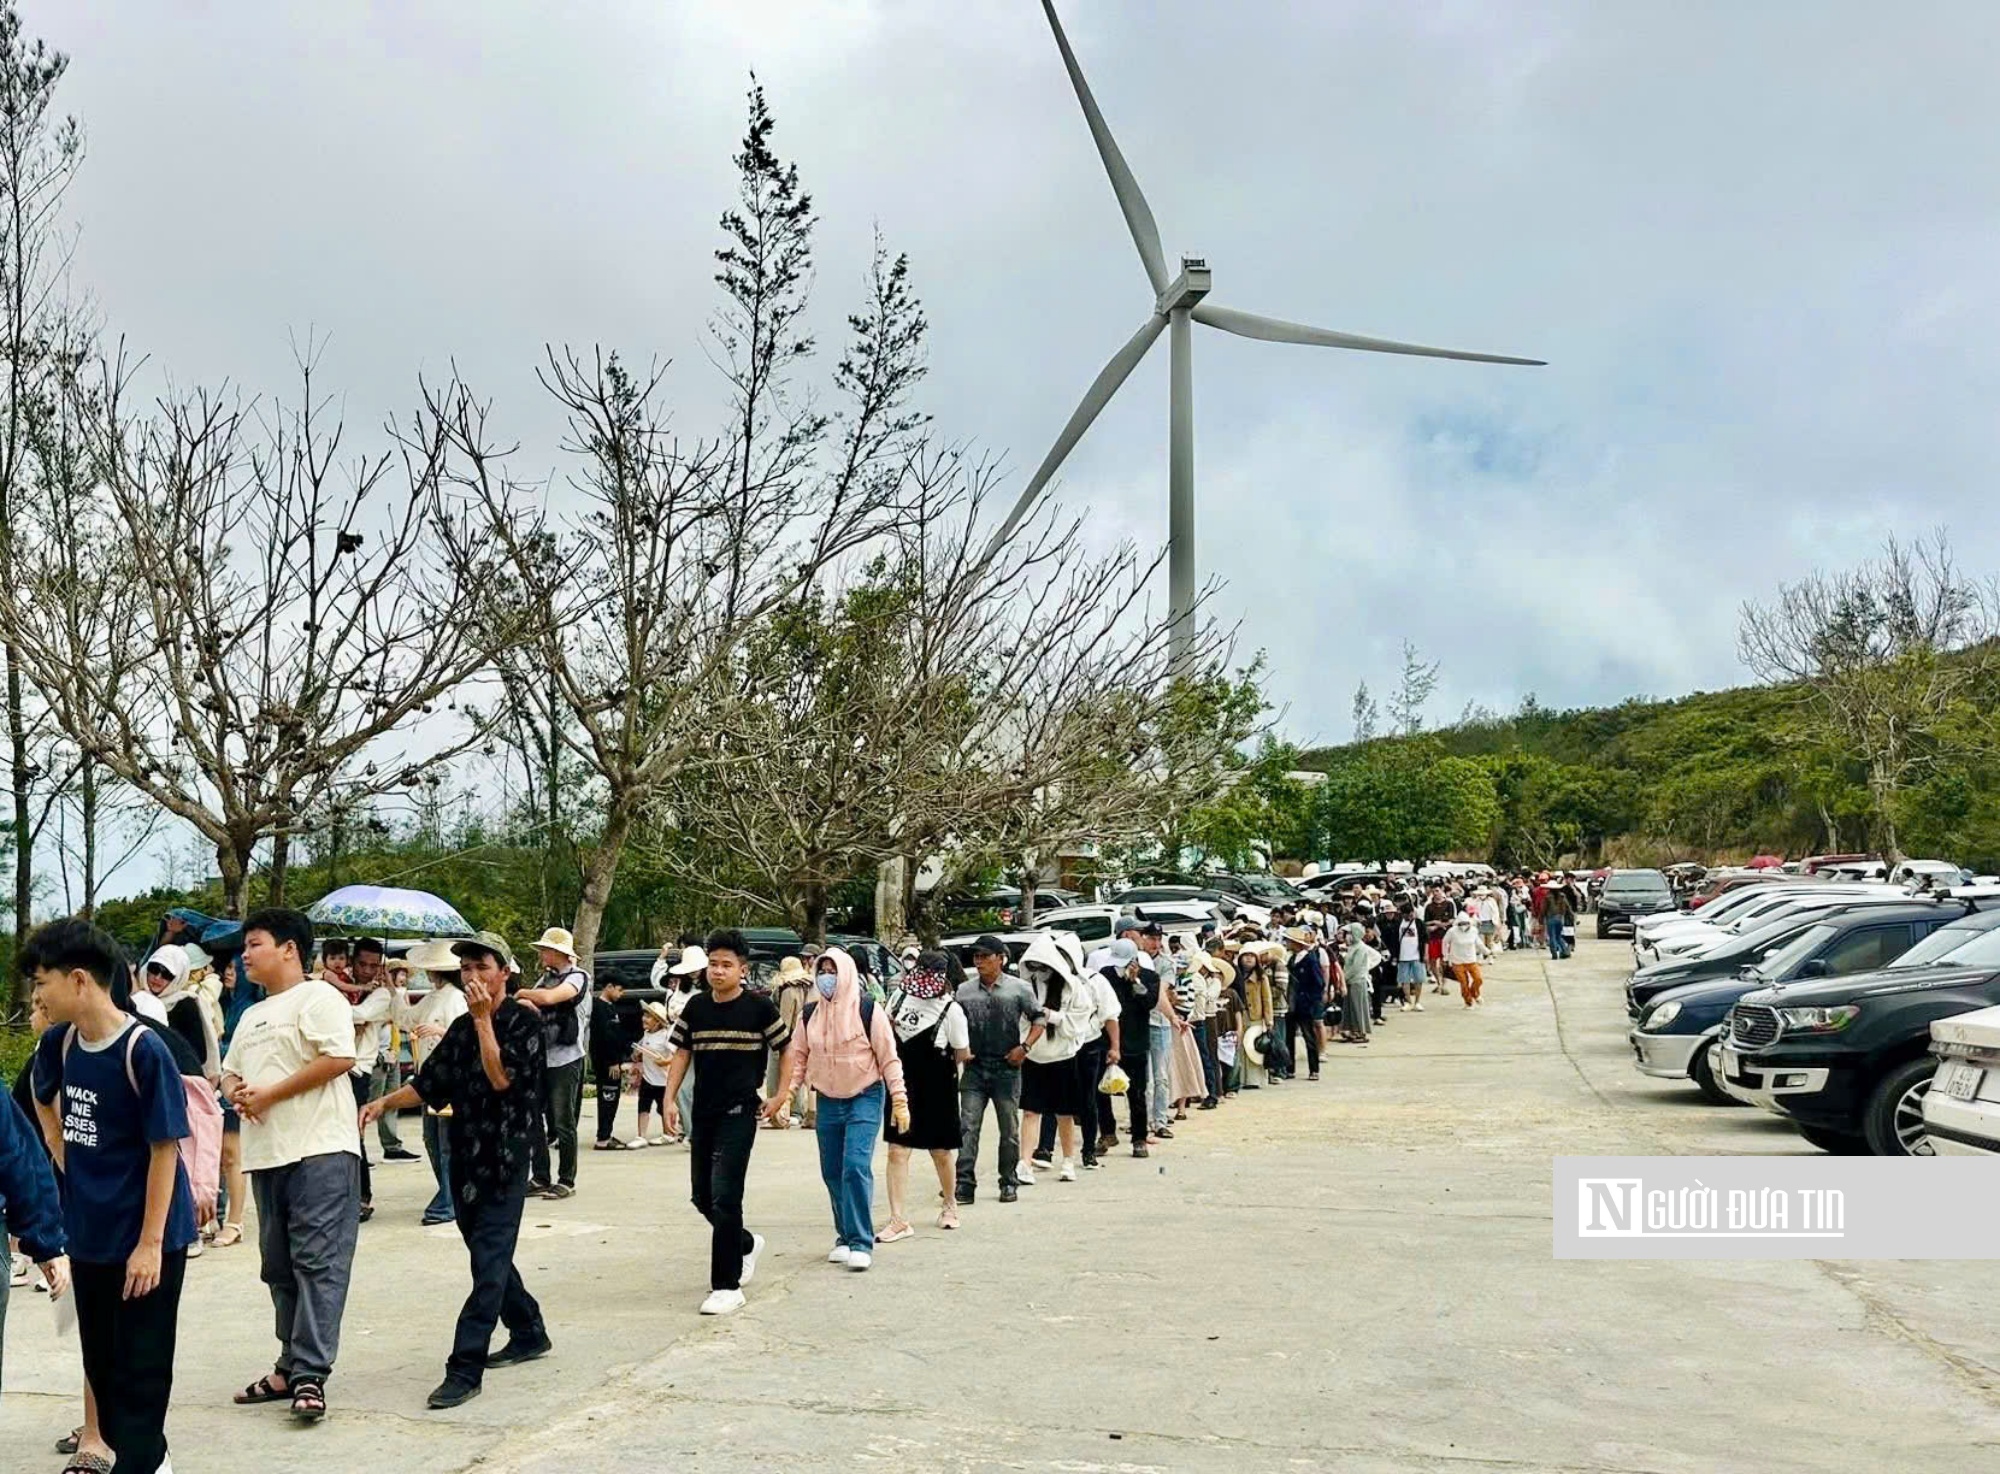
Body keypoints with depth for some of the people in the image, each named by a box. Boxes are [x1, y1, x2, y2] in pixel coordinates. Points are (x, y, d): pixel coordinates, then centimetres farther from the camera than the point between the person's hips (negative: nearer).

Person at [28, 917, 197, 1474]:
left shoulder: (143, 1050, -20)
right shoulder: (59, 1044, 0)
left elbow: (164, 1149, -18)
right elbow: (44, 1100, 23)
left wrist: (150, 1243, -17)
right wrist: (65, 1157, 11)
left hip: (145, 1238, -7)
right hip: (87, 1234, 7)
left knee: (141, 1366, 3)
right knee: (100, 1359, 17)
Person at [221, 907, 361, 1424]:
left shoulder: (317, 997, -4)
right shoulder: (250, 1017, 24)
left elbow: (339, 1058, -17)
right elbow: (229, 1071, 28)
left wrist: (270, 1094, -13)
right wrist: (235, 1092, 3)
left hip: (319, 1149, -9)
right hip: (266, 1154, 9)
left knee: (317, 1261, -11)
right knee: (280, 1266, 12)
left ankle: (310, 1376, -13)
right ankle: (291, 1368, 20)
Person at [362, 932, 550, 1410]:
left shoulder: (524, 1023, -8)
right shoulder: (462, 1027, 13)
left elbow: (501, 1078, -21)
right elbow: (430, 1085, 15)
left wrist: (484, 1018, -20)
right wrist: (385, 1101, -1)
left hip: (505, 1159, -8)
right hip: (465, 1156, 8)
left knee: (489, 1262, -9)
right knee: (488, 1255, 17)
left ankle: (466, 1368, -9)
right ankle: (529, 1334, 33)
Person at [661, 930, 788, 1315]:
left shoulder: (759, 1007, -7)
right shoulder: (696, 1006, 4)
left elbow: (786, 1049, 4)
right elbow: (682, 1054, 11)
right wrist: (670, 1100, 3)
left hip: (739, 1113, -5)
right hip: (703, 1113, 5)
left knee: (724, 1197, -10)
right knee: (702, 1197, 12)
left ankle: (727, 1286, -1)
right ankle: (747, 1244, 39)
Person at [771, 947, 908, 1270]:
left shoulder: (868, 1011, -10)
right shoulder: (810, 1014, 3)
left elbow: (889, 1058, -6)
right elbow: (798, 1057, 10)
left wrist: (899, 1100, -9)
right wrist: (785, 1094, -2)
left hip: (865, 1098, -5)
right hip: (827, 1101, 5)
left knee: (856, 1167, -15)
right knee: (832, 1172, 8)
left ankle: (861, 1243, -9)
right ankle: (845, 1237, 23)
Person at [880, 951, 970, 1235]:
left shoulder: (951, 1010, -14)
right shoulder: (900, 996, -3)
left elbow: (962, 1055, -6)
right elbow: (885, 1029, 16)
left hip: (936, 1090, -3)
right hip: (902, 1086, 3)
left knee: (941, 1152, 12)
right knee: (897, 1151, -5)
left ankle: (949, 1205, 37)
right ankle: (898, 1219, -2)